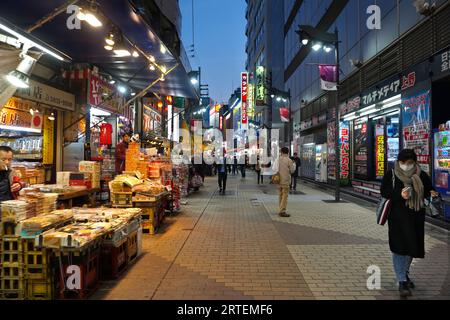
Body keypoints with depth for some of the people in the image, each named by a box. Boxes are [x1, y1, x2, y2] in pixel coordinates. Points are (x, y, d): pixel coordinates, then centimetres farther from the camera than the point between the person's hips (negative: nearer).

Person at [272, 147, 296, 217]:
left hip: (278, 180, 6)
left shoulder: (277, 160, 4)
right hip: (285, 181, -6)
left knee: (281, 196, 16)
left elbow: (273, 168, 8)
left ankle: (281, 210, 22)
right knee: (285, 196, -3)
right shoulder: (289, 161, -10)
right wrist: (294, 164, 15)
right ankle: (282, 211, -7)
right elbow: (292, 170, -2)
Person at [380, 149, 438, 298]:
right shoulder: (390, 175, -5)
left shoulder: (421, 175, 3)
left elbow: (428, 189, 11)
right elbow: (384, 191, -8)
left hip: (415, 217, 4)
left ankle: (405, 273, 38)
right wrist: (399, 195, -24)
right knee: (399, 248, -4)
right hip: (398, 217, -4)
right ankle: (402, 281, 4)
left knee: (412, 247, 16)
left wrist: (432, 193, -13)